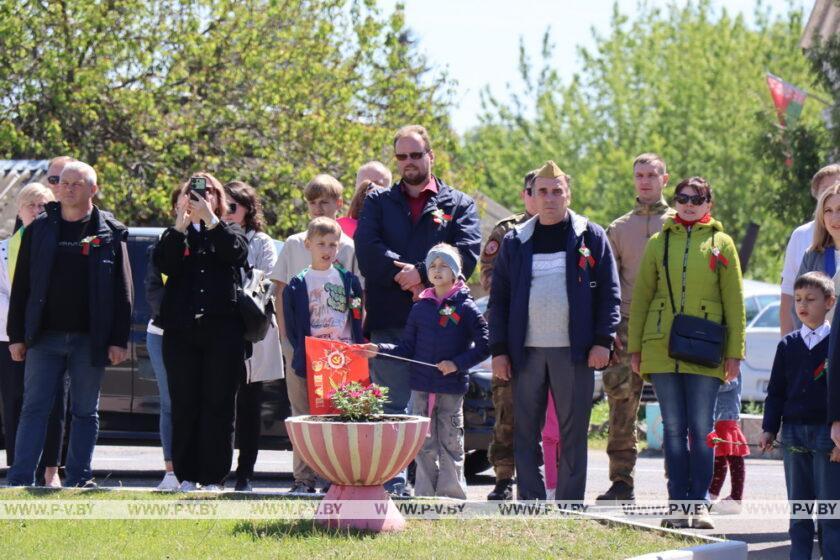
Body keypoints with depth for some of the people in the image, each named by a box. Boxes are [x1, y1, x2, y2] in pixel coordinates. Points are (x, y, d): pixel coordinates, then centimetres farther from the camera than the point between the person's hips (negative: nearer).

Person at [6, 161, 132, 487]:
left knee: (85, 412, 6)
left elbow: (122, 290, 2)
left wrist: (119, 339, -5)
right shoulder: (38, 229, 8)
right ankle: (20, 479, -5)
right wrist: (16, 335, 3)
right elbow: (21, 285, 9)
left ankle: (79, 479, 11)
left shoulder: (110, 233, 4)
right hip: (46, 335, 1)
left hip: (90, 338, -1)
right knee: (34, 408, -3)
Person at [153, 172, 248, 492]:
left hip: (222, 330, -1)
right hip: (181, 331, 1)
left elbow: (237, 252, -10)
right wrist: (180, 225, -15)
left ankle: (214, 477, -1)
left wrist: (210, 220, -18)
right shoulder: (176, 235, 15)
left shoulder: (230, 233, 14)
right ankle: (186, 475, 5)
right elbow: (163, 263, -5)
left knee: (218, 405, -3)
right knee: (184, 405, 1)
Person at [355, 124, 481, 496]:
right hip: (389, 322, 0)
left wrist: (421, 273, -12)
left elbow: (467, 254, -3)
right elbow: (368, 252, 0)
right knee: (392, 406, -4)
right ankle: (393, 484, -5)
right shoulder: (378, 202, 16)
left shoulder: (459, 205, 14)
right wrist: (405, 274, -11)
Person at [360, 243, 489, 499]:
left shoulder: (465, 307, -2)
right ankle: (424, 497, 11)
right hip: (422, 387, 4)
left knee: (451, 443, -1)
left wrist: (457, 364, -13)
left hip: (452, 388, -4)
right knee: (424, 445, 6)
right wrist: (380, 350, -1)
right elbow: (407, 348, 12)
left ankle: (452, 495, 4)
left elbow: (484, 345, -5)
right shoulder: (420, 308, 10)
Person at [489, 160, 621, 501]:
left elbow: (609, 293, 4)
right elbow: (499, 298, 11)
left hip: (574, 352, -2)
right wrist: (499, 349, 3)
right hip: (527, 351, 2)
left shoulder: (591, 237, 6)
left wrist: (603, 341, -6)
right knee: (525, 432, 2)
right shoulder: (515, 242, 11)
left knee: (573, 433, 0)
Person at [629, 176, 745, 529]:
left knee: (701, 429, -2)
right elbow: (641, 296, 12)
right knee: (673, 429, 3)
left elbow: (734, 300, 5)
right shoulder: (659, 242, 10)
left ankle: (699, 503, 3)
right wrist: (635, 348, 7)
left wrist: (734, 353, -1)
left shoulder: (721, 243, 6)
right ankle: (678, 504, 6)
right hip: (662, 349, 2)